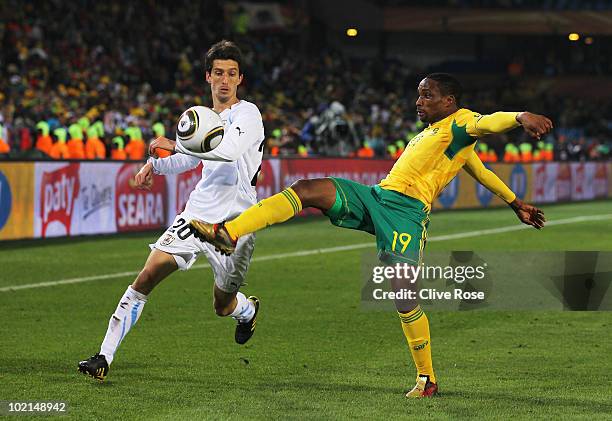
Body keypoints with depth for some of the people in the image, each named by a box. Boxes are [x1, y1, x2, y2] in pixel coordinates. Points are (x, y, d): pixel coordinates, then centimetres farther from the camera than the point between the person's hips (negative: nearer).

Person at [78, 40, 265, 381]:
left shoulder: (247, 114, -8)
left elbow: (229, 150, -29)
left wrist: (175, 144, -24)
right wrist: (157, 165, 15)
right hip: (196, 214, 5)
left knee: (223, 306, 7)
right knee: (146, 279, -9)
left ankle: (248, 310, 46)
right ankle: (105, 356, -8)